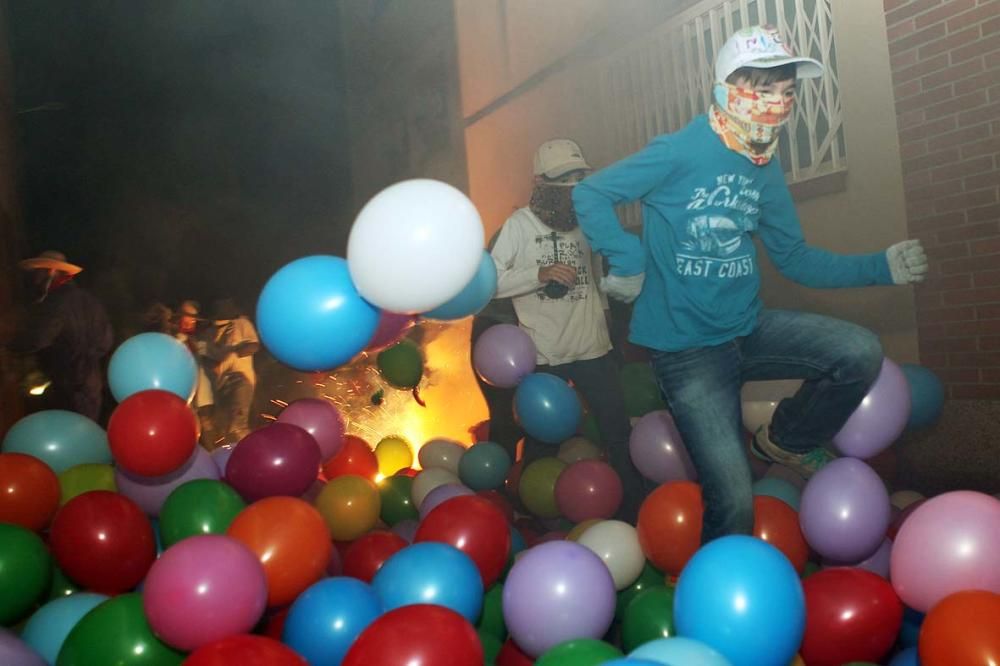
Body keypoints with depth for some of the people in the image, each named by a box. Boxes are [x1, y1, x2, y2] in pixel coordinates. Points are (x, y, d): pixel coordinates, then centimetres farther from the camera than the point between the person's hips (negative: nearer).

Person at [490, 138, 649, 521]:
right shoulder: (520, 224, -8)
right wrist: (539, 274, -25)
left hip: (592, 348, 3)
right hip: (543, 354, -3)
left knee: (618, 433, 7)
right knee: (539, 439, 12)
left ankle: (635, 509, 22)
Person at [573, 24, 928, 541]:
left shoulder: (765, 170, 6)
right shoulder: (681, 153, -14)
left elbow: (793, 259, 13)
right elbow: (590, 195, -12)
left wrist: (880, 267, 6)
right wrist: (628, 263, -18)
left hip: (748, 329, 6)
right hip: (687, 347, -6)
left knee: (860, 352, -14)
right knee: (733, 501, -5)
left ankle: (785, 442, 14)